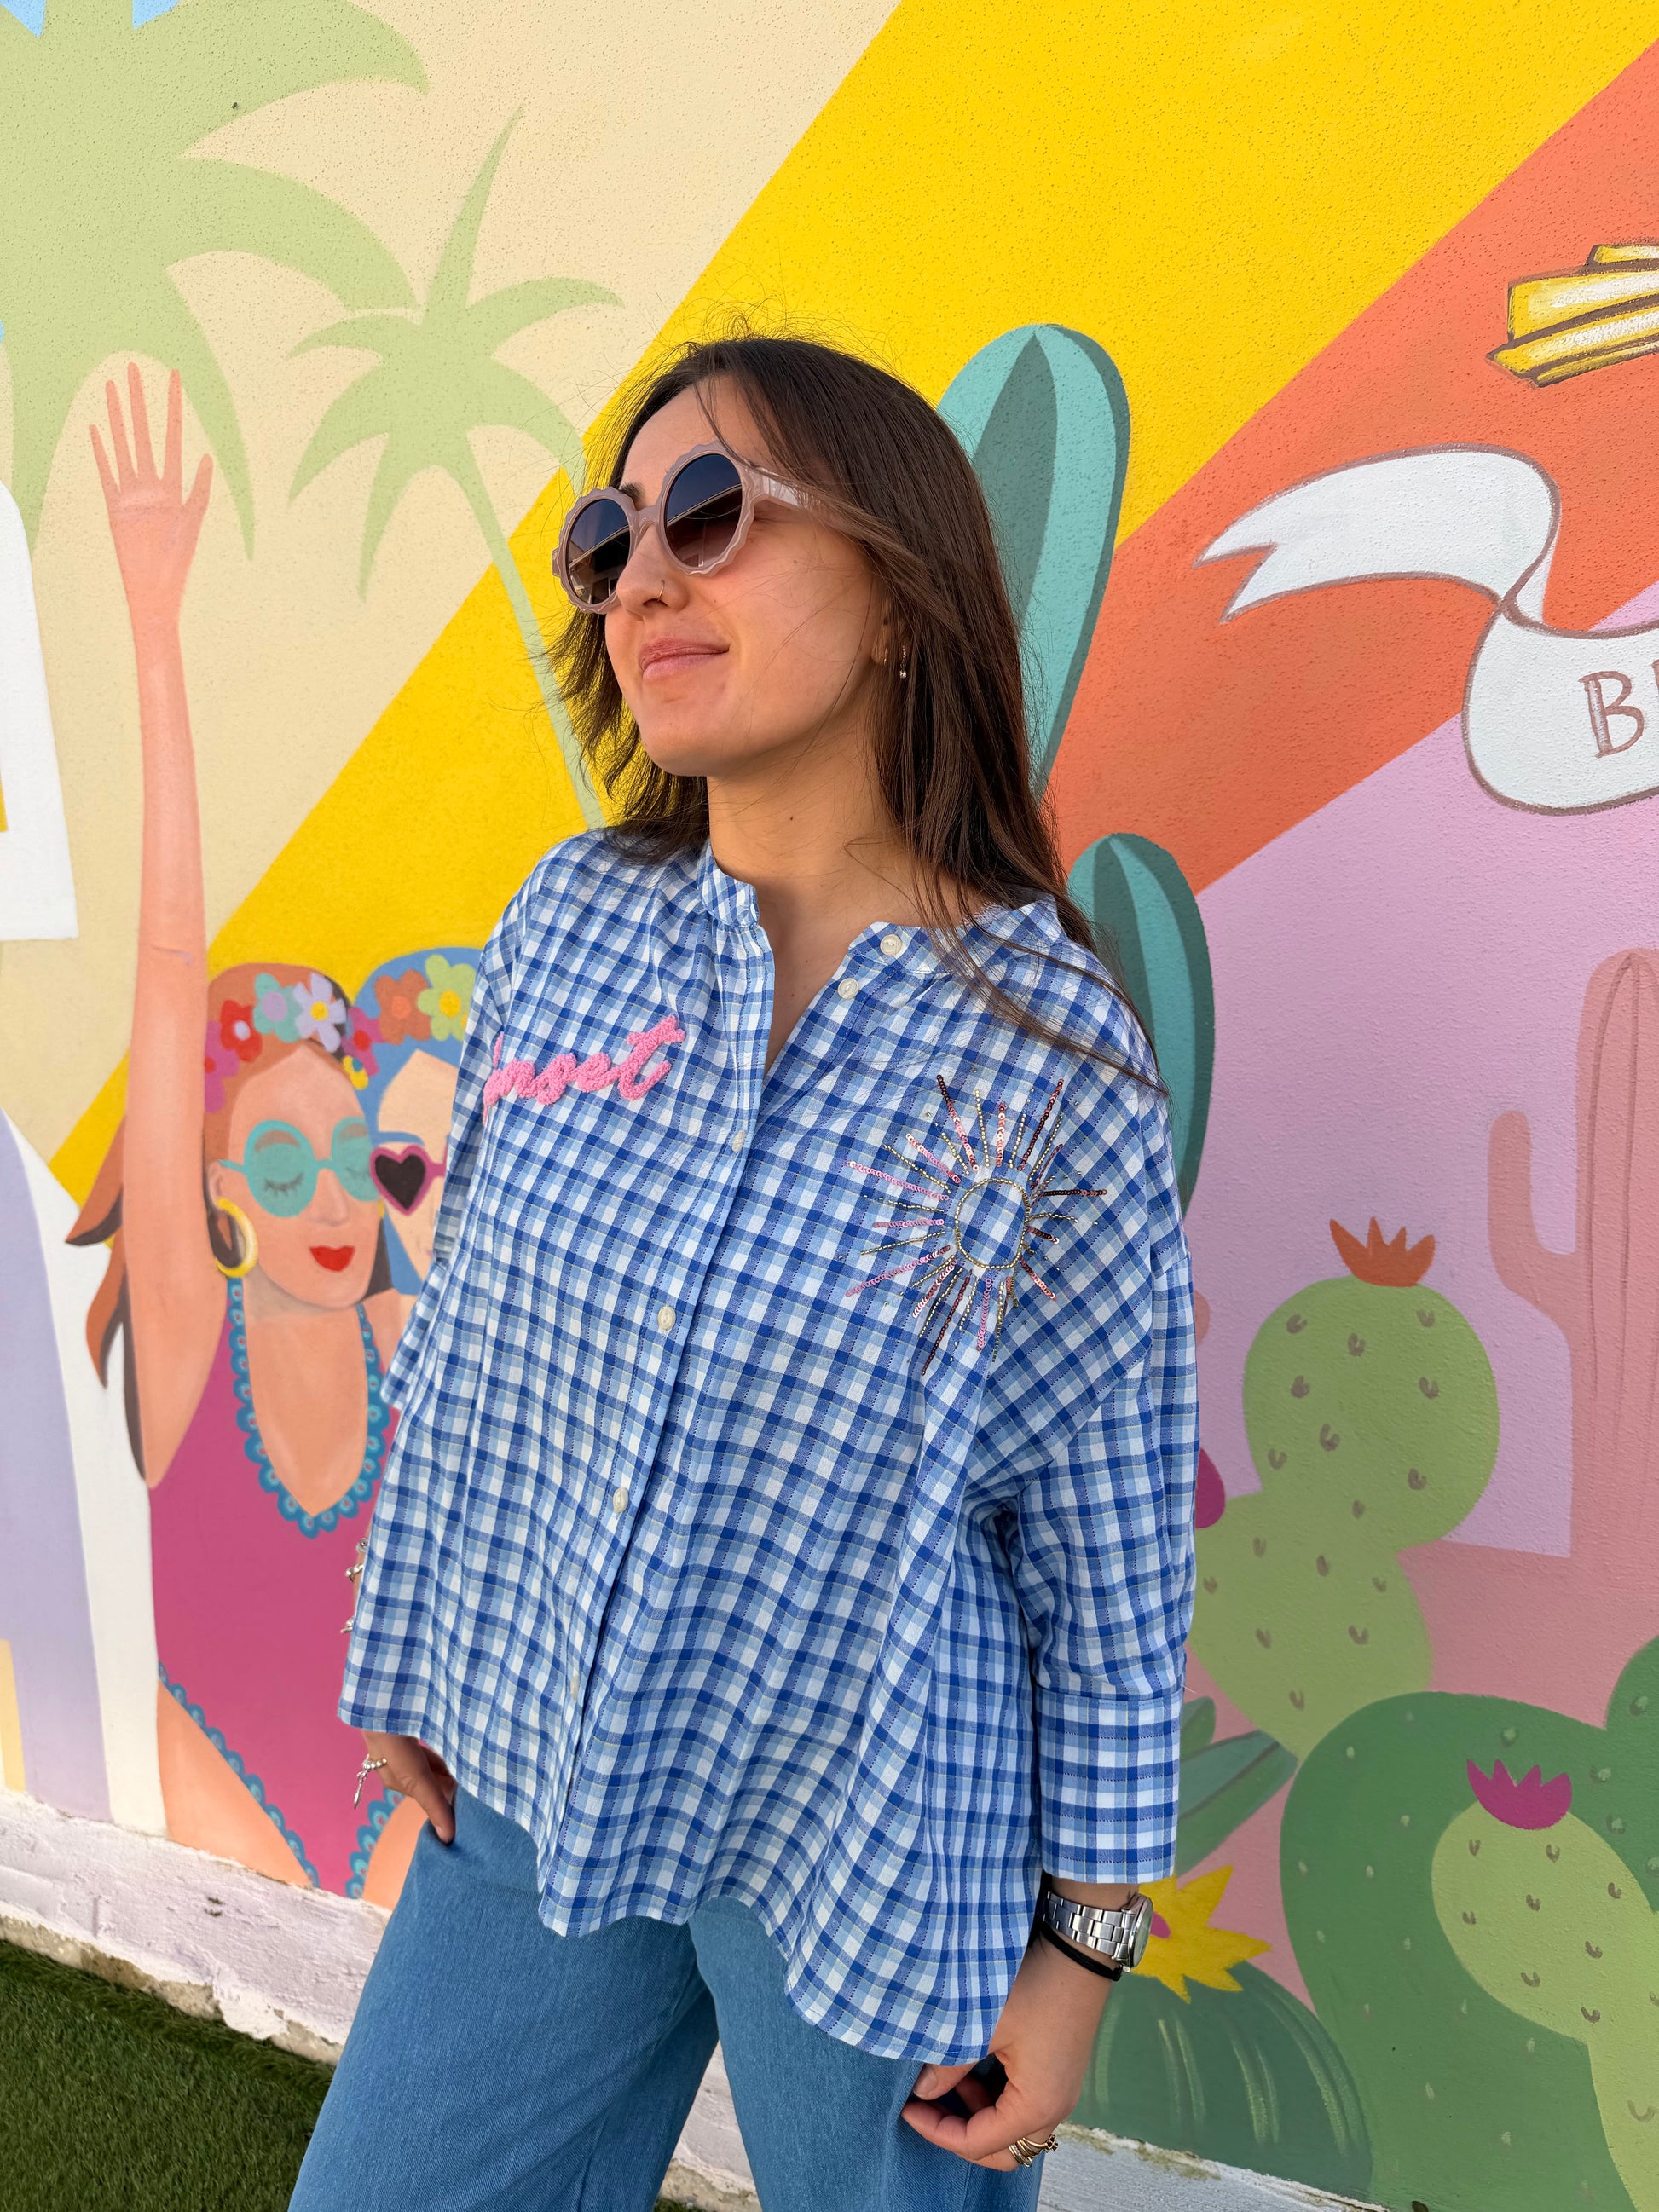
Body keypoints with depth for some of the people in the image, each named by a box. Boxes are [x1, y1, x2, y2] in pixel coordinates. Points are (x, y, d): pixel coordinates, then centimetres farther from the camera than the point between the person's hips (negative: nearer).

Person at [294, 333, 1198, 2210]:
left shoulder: (1055, 1060, -17)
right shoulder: (570, 930, -7)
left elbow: (1116, 1556, -9)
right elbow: (461, 1345, 2)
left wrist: (1082, 1939, -3)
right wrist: (416, 1674, 10)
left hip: (880, 1850, -3)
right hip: (532, 1779, 4)